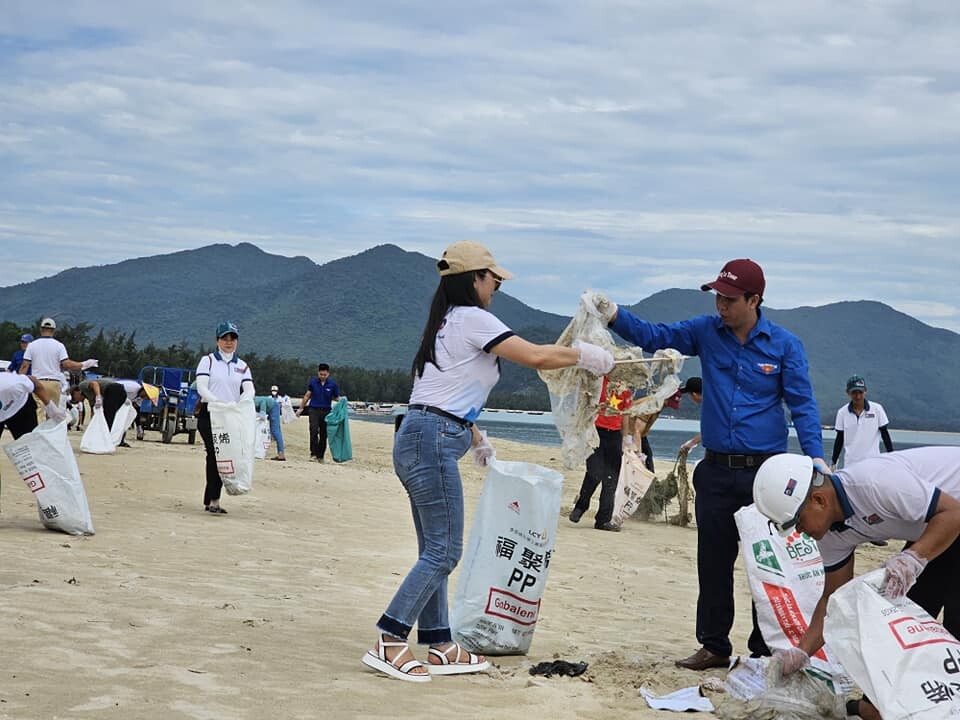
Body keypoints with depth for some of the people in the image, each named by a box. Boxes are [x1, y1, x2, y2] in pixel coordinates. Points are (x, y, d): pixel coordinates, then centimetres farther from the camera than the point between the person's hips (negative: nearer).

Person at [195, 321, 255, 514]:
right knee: (215, 453, -17)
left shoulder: (242, 366, 15)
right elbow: (201, 386, -8)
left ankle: (209, 500, 12)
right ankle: (214, 500, -21)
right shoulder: (207, 361, 5)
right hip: (209, 413, -4)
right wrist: (217, 401, -25)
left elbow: (250, 389, 2)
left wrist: (243, 401, -21)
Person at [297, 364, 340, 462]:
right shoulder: (313, 382, 1)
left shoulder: (332, 384, -1)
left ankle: (320, 456, 15)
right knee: (314, 431, -19)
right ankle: (313, 453, -16)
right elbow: (307, 396, 12)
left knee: (323, 435, 4)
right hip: (314, 410, -1)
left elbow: (337, 398, 7)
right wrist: (301, 408, 17)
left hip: (326, 411, 1)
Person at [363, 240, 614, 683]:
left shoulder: (446, 323, 20)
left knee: (436, 550, 11)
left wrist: (475, 438, 30)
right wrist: (585, 356, 0)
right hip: (432, 442, -10)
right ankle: (388, 643, -11)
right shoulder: (473, 319, -8)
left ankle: (438, 646, 15)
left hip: (417, 441, 10)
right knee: (443, 551, -8)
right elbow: (535, 356, -14)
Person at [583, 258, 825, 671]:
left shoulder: (784, 345, -2)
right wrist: (613, 315, -13)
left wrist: (816, 460, -14)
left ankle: (765, 650, 12)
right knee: (713, 563, 8)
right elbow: (653, 336, 4)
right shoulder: (706, 332, 5)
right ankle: (714, 647, 19)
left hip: (766, 472, -3)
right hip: (716, 471, 3)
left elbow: (802, 405, -3)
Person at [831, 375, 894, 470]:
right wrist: (833, 462, 8)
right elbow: (839, 439, 8)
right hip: (850, 464, 1)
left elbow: (885, 435, 4)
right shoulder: (842, 412, 1)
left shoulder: (877, 409, -3)